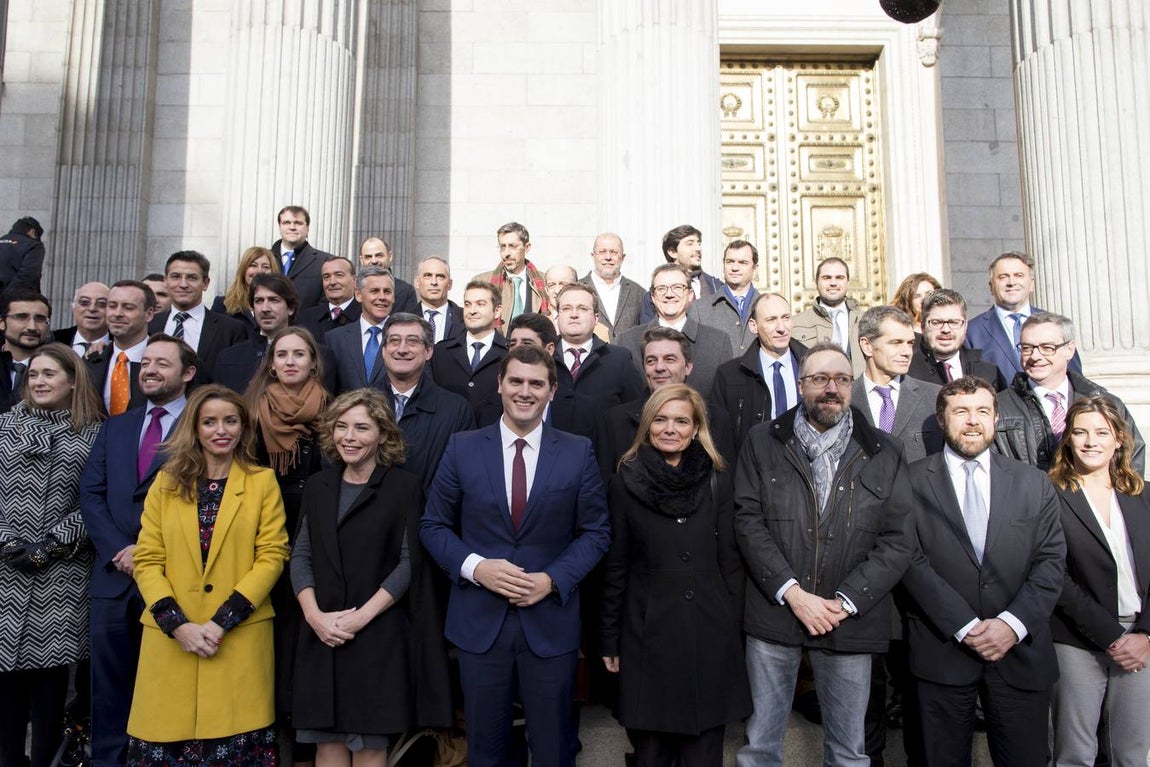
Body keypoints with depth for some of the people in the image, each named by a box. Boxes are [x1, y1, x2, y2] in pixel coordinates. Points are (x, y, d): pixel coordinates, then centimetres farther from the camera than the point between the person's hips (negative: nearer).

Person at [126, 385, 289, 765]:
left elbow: (272, 556, -2)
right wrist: (178, 624, -9)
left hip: (241, 638, -1)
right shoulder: (166, 482, 10)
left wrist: (222, 622, -11)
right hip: (171, 639, 2)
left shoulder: (263, 482, 5)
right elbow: (147, 561, 5)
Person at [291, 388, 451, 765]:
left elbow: (409, 562, -8)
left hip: (379, 634, -4)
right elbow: (301, 556, 8)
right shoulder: (318, 487, 10)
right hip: (322, 634, 4)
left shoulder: (404, 486, -3)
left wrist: (361, 617, -14)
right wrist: (314, 614, -8)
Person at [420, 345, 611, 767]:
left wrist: (553, 579, -13)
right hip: (479, 620, 1)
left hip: (550, 619, 0)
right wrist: (475, 567, -13)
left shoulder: (579, 452, -1)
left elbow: (596, 531, 1)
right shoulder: (463, 448, 0)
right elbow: (433, 525, 3)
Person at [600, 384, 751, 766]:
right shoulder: (627, 482, -1)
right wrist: (609, 638, 3)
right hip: (647, 633, -1)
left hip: (709, 634, 1)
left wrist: (733, 628, 2)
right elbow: (616, 566, 2)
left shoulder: (717, 479, 1)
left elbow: (730, 560, 4)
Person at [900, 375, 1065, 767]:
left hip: (1021, 652, 2)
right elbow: (912, 561, -8)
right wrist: (965, 626, -14)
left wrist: (1013, 623, -11)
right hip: (941, 651, -2)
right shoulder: (912, 481, -1)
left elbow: (1051, 561, 2)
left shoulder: (1034, 483, 7)